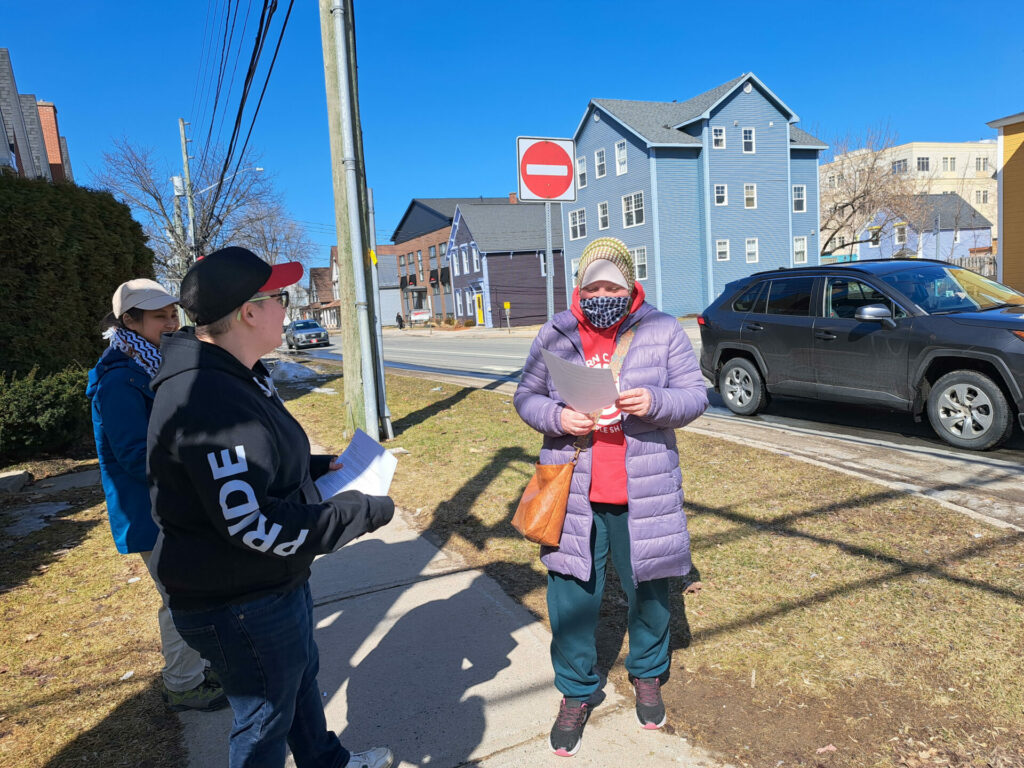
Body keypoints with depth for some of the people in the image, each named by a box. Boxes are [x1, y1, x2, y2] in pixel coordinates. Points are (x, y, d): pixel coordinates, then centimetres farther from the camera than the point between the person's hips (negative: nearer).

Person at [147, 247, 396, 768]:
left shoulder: (235, 376, 5)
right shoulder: (210, 402, -31)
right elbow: (255, 526, -33)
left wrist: (319, 466, 5)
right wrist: (366, 511, -24)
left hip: (277, 584, 11)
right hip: (241, 607, -11)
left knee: (302, 676, 30)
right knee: (266, 719, 13)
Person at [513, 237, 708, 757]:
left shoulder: (662, 331, 0)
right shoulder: (555, 334, 3)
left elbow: (695, 396, 0)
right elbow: (526, 396, 6)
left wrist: (655, 402, -21)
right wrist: (556, 418, -15)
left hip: (644, 493, 0)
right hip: (572, 492, 1)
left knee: (649, 588, 16)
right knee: (571, 596, 8)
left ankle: (647, 675, 44)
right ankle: (575, 693, 31)